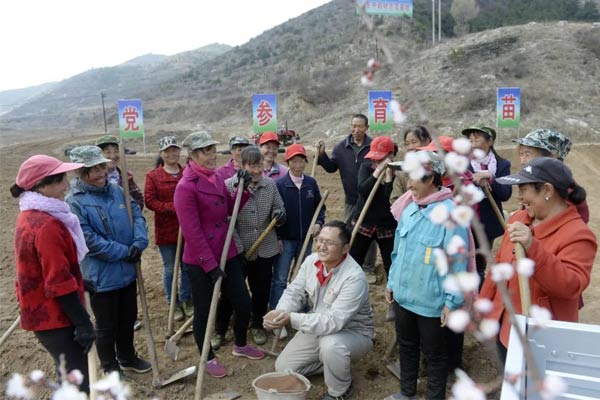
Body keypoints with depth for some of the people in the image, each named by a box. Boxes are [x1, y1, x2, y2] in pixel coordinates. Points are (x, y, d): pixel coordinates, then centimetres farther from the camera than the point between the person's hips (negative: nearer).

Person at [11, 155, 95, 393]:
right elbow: (60, 284, -24)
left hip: (42, 312, 10)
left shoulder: (30, 216, 7)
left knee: (70, 381, 22)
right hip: (55, 317, -10)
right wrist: (83, 323, -18)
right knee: (77, 385, 1)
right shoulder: (47, 225, -24)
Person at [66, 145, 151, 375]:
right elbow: (88, 240, -21)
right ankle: (110, 366, 33)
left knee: (128, 319, 21)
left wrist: (139, 243, -17)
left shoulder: (116, 191, 3)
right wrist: (124, 252, -19)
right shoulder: (74, 201, -16)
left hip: (127, 271, 6)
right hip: (101, 276, -6)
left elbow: (137, 215, 1)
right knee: (106, 326, 12)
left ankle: (127, 358, 42)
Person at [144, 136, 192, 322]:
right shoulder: (152, 176, -3)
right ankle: (173, 304, 24)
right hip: (165, 229, -2)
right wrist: (173, 207, -21)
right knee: (169, 269, 10)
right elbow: (150, 201, -10)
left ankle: (186, 300, 29)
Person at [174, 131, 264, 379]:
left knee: (243, 303, 14)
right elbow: (192, 233, -19)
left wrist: (243, 187, -1)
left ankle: (240, 346, 40)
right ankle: (208, 359, 33)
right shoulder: (186, 187, -18)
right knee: (204, 311, 11)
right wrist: (210, 264, -17)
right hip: (200, 263, -7)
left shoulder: (216, 178, 6)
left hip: (228, 254, 8)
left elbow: (231, 209, 15)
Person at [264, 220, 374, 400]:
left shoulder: (354, 277, -34)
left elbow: (334, 322, -38)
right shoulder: (311, 261, -12)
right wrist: (280, 312, -29)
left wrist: (291, 318, -44)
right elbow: (294, 292, -6)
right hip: (319, 327, 6)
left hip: (354, 333, -6)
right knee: (283, 368, 3)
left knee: (331, 344, -39)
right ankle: (333, 364, 21)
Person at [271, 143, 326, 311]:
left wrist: (319, 222, -7)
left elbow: (319, 206, 11)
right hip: (285, 239, -4)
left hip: (306, 238, 4)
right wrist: (277, 237, -10)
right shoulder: (279, 184, -9)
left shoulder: (311, 182, 1)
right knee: (280, 279, 0)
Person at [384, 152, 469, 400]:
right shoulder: (409, 208, 1)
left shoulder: (450, 213, -20)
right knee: (406, 345, 23)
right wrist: (392, 281, 13)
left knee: (434, 353, 14)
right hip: (403, 294, 7)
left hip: (431, 300, -7)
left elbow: (457, 262, -18)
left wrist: (452, 301, -15)